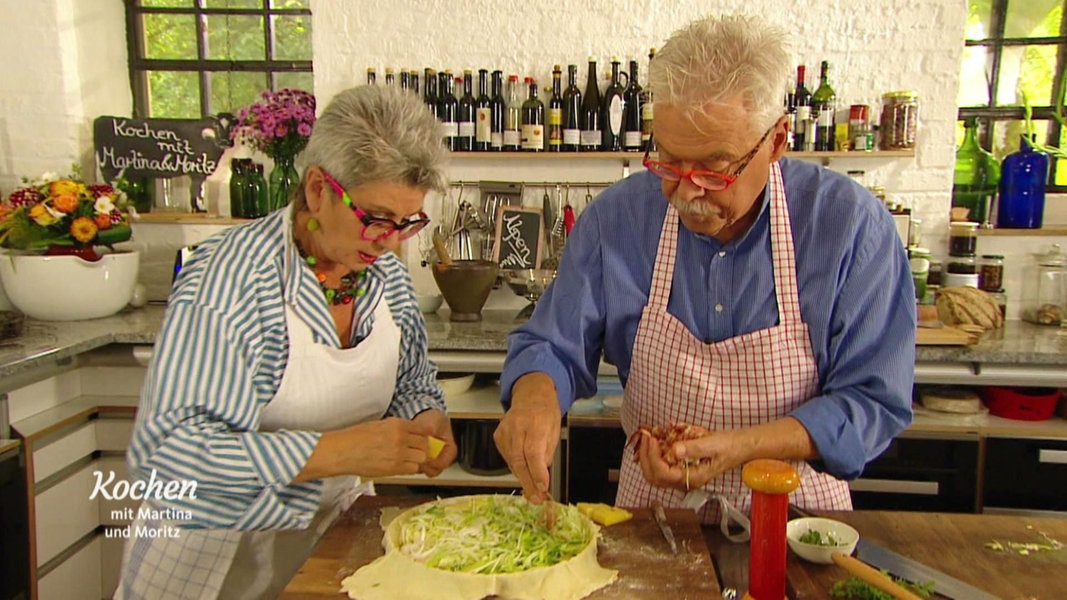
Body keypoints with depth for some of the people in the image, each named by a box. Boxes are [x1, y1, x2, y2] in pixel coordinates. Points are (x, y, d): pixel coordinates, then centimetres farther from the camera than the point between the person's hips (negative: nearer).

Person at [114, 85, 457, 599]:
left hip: (329, 533, 4)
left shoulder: (386, 273, -4)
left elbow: (411, 383, 10)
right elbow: (163, 451, -28)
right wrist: (334, 452, -34)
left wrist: (425, 419, -12)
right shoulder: (226, 277, -23)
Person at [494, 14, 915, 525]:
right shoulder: (616, 218, -8)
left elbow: (874, 402, -10)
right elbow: (551, 346, -1)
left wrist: (742, 447, -25)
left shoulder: (851, 226, -13)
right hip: (651, 506, 1)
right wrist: (536, 395, -25)